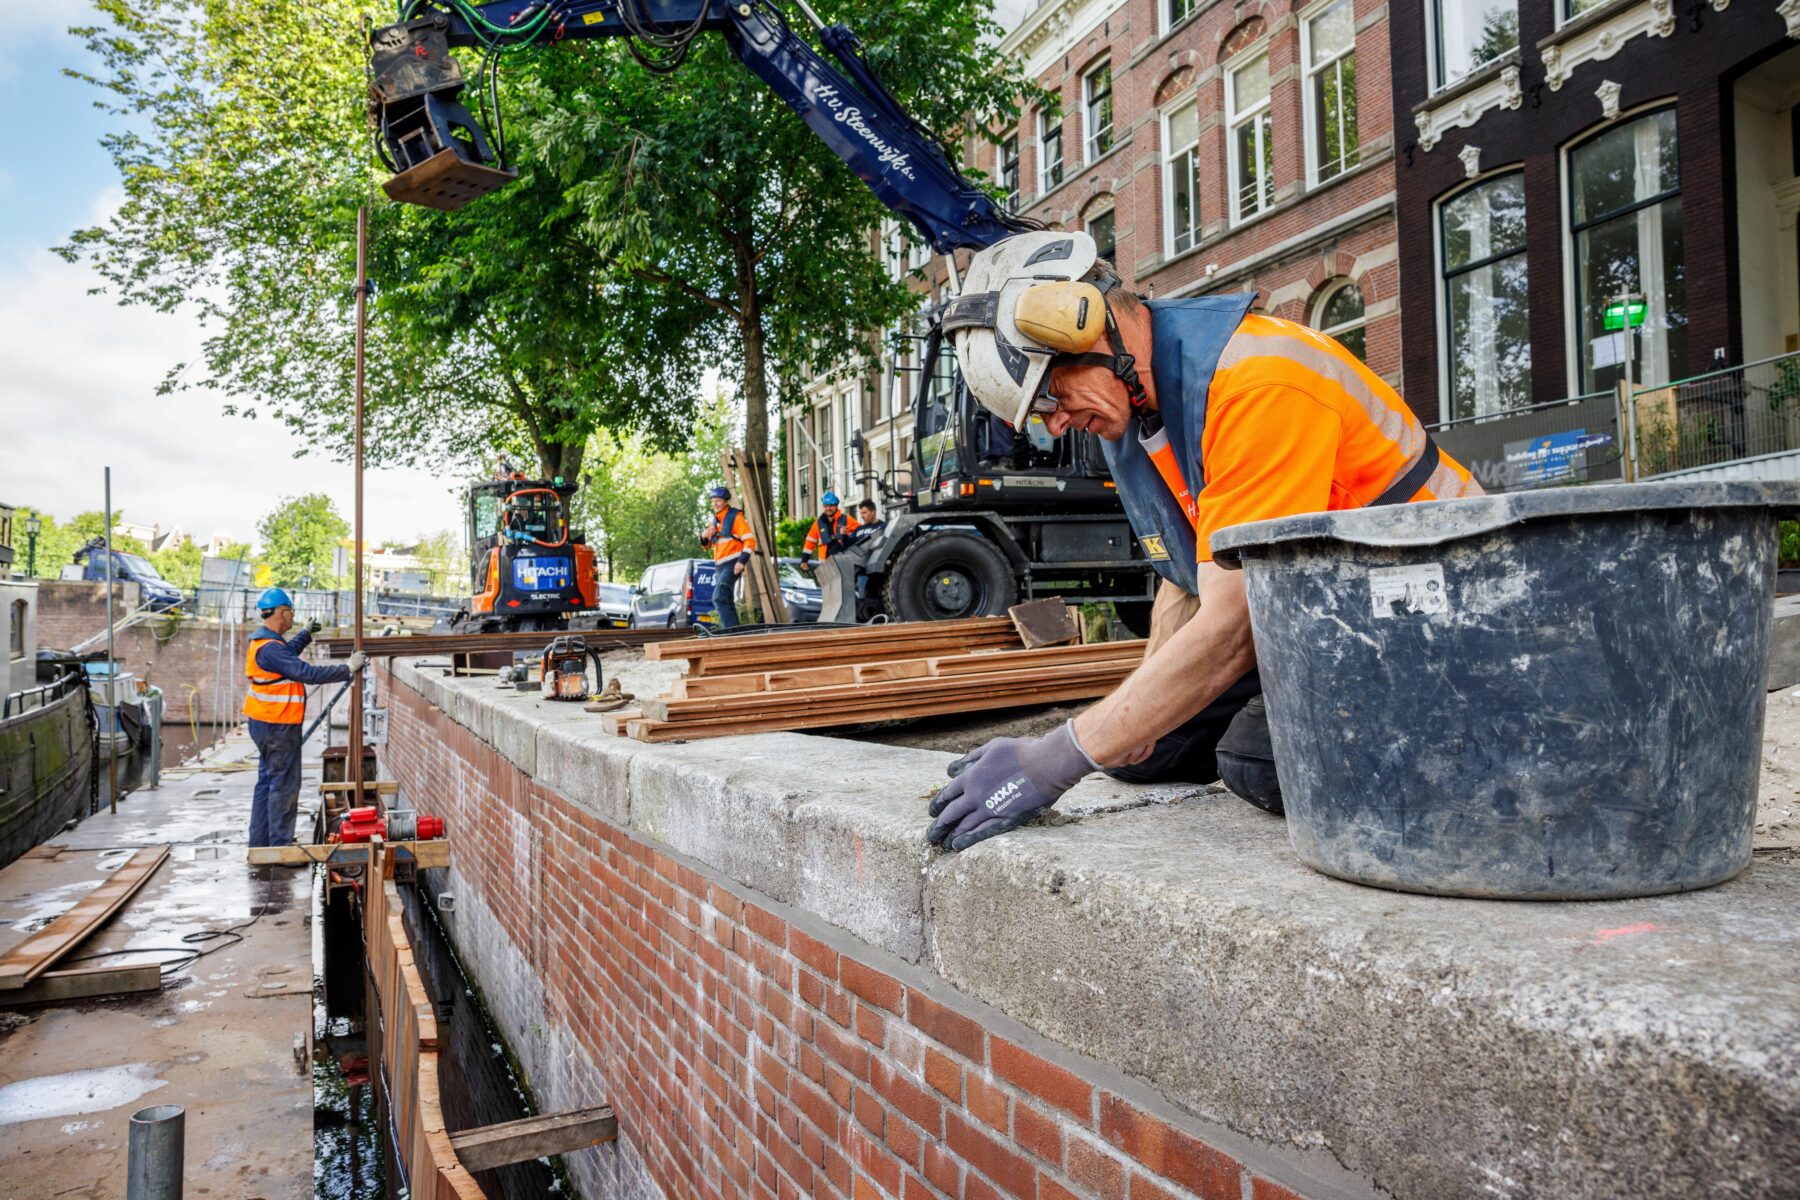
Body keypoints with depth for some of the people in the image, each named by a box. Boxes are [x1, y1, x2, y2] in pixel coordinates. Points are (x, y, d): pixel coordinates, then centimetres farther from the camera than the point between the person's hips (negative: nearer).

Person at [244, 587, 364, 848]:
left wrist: (307, 634, 33)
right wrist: (348, 668, -25)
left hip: (265, 724, 11)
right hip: (278, 726, -11)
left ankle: (260, 840, 24)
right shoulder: (270, 648, -24)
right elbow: (308, 673, -29)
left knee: (268, 780, 17)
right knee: (284, 785, -3)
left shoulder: (262, 641, 9)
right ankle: (280, 844, 3)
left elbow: (287, 652, 31)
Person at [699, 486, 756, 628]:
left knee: (719, 598, -20)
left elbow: (750, 540, -14)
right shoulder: (713, 520, 15)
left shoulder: (735, 517, -7)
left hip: (732, 564, -8)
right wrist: (704, 536, 0)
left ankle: (730, 629, -20)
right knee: (727, 602, 10)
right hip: (719, 566, 8)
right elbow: (706, 544, 24)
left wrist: (742, 561, -23)